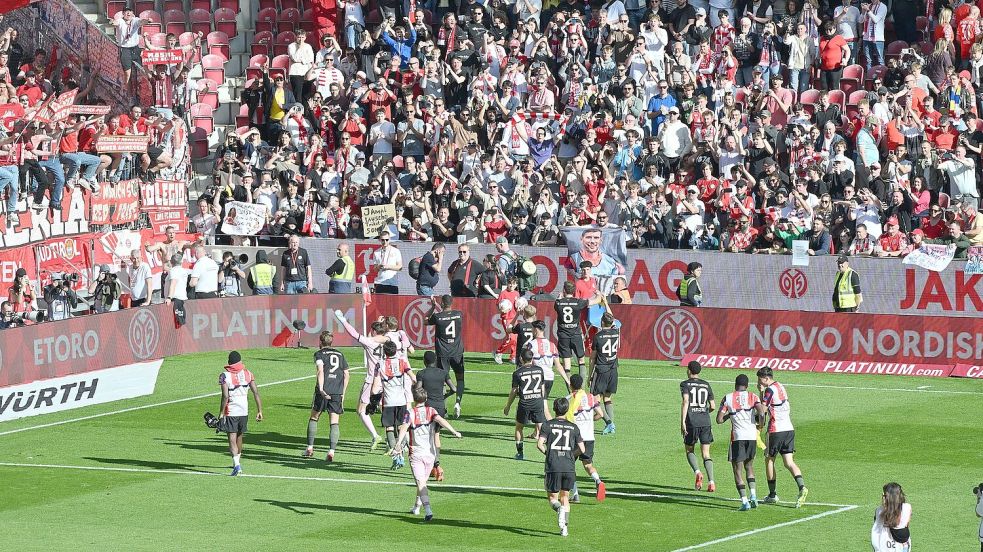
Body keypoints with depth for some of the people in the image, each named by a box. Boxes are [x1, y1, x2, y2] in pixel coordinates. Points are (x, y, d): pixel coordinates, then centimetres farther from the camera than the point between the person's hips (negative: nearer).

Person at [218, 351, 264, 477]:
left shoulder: (224, 375, -7)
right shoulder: (247, 374, 5)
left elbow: (225, 396, -16)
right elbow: (256, 392, -1)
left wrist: (221, 413, -11)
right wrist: (260, 411, 2)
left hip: (230, 411, -4)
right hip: (244, 411, 4)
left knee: (232, 438, -7)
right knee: (239, 437, 20)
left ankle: (236, 465, -24)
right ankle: (236, 462, 36)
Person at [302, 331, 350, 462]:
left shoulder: (319, 354, 5)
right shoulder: (340, 354, 18)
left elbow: (320, 370, -13)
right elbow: (346, 375, 14)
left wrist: (321, 389, -22)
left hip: (323, 391, -2)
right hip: (337, 392, 2)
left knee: (314, 418, 16)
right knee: (334, 423, 0)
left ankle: (310, 448, 17)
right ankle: (332, 451, -12)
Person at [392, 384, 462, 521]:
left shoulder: (410, 414, -2)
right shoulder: (431, 411, 5)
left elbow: (403, 428, -19)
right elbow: (440, 420, -15)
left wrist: (398, 445, -30)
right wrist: (454, 431, -23)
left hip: (416, 454, -3)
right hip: (430, 453, 3)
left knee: (420, 483, -11)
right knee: (423, 481, 22)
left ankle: (428, 509, -30)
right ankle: (416, 507, 39)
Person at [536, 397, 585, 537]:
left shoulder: (548, 425, 3)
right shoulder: (573, 427, 8)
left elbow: (539, 444, -8)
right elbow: (582, 449, 5)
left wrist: (547, 453, 12)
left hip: (553, 468, -2)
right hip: (569, 468, 2)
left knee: (552, 497, 11)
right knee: (565, 497, 16)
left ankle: (559, 508, -23)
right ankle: (565, 527, 4)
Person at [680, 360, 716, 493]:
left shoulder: (685, 384, 1)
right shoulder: (706, 385, 12)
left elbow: (685, 401, -14)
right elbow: (713, 406, 10)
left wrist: (682, 422, -16)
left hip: (691, 422, -3)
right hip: (705, 422, 3)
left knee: (689, 450, 15)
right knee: (706, 453, 5)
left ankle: (697, 472, -10)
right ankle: (711, 482, -10)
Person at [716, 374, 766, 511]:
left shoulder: (728, 398, 2)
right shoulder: (752, 397, 4)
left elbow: (719, 420, 0)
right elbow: (761, 413, -10)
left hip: (738, 437, -3)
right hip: (752, 436, 3)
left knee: (738, 470, 3)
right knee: (749, 466, 22)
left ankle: (744, 501, -8)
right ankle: (753, 496, 7)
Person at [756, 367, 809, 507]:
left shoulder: (770, 390, -11)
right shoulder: (781, 387, 15)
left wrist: (761, 392, -6)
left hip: (776, 430, -7)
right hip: (789, 429, 7)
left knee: (769, 460, 9)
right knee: (789, 462, 0)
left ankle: (772, 495, 14)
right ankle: (802, 487, -22)